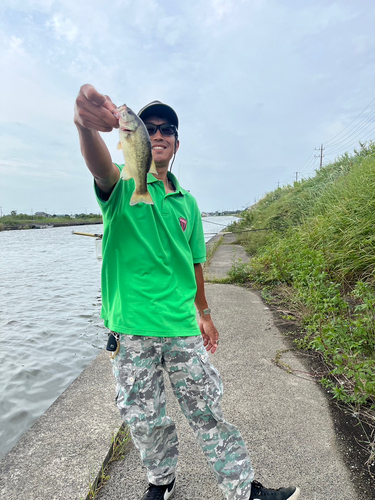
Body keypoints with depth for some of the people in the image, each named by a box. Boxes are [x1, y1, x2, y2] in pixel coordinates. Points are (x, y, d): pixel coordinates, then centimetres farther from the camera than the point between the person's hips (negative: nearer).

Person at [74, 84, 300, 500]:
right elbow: (100, 165, -28)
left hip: (182, 327, 2)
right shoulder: (122, 187, -3)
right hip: (132, 329, -2)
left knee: (207, 413, 14)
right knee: (144, 420, 16)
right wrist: (86, 124, -50)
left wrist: (204, 315, 20)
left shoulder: (187, 204, 9)